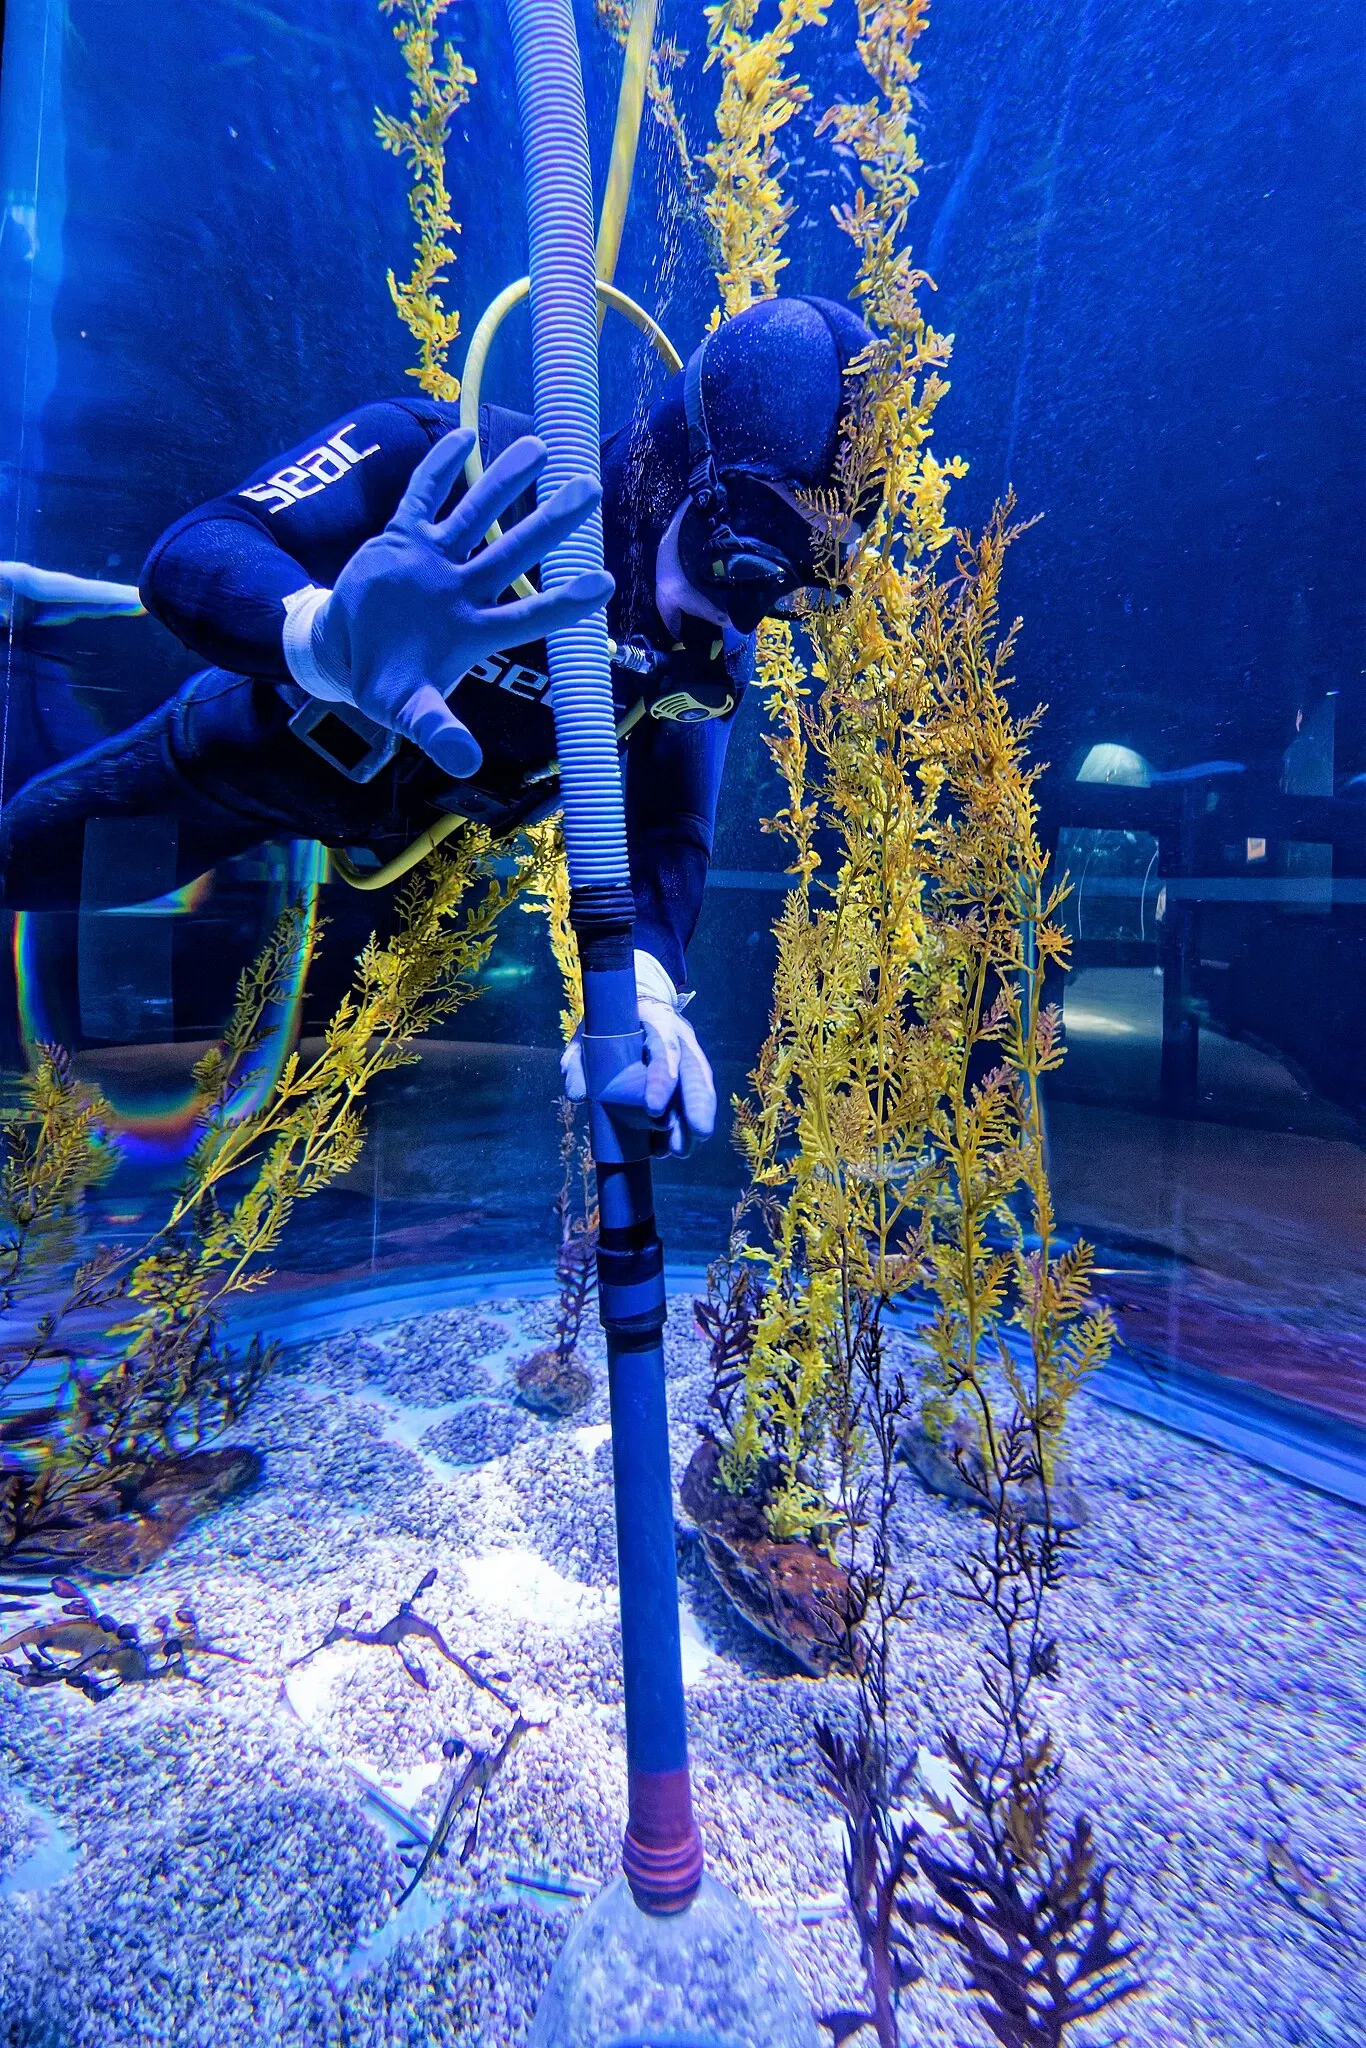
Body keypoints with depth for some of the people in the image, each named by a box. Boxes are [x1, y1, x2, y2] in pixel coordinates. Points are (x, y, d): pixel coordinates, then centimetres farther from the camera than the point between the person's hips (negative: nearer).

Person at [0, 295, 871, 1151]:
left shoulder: (710, 664, -21)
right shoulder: (449, 459, -33)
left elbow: (666, 836, -26)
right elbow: (188, 554, -40)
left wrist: (642, 986, -47)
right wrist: (325, 634, -63)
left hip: (409, 836, 3)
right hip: (249, 750, -2)